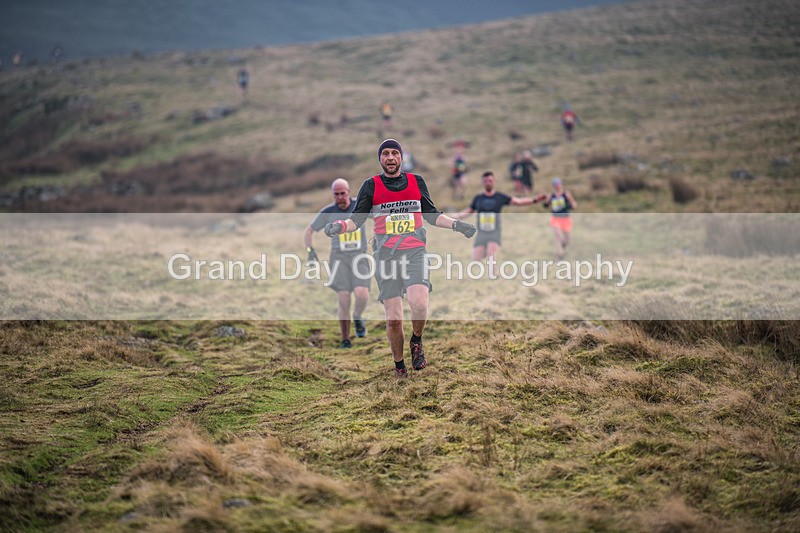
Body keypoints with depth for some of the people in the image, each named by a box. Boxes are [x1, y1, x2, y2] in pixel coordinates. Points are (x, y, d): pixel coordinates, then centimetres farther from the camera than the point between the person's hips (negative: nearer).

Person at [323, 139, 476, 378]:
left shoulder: (417, 182, 12)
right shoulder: (371, 186, 6)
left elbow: (431, 214, 22)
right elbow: (357, 218, 6)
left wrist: (456, 224, 11)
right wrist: (340, 226, -13)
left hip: (414, 252, 0)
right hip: (386, 256, 0)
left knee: (419, 303, -26)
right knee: (393, 319, -4)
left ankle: (416, 342, 3)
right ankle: (399, 365, 16)